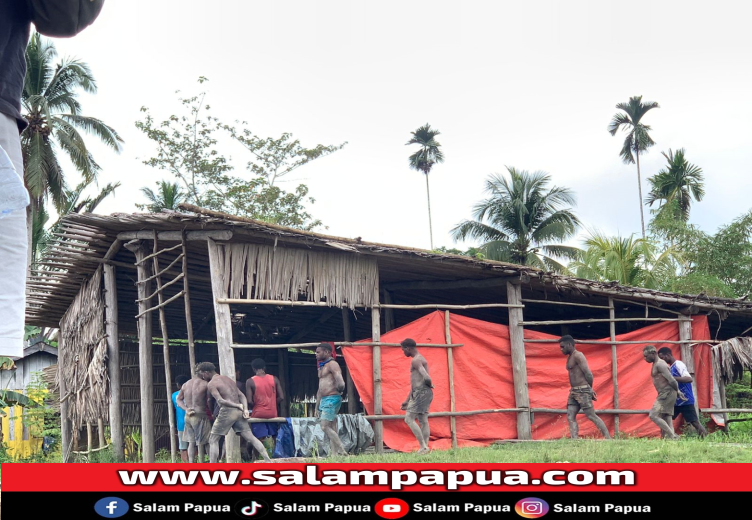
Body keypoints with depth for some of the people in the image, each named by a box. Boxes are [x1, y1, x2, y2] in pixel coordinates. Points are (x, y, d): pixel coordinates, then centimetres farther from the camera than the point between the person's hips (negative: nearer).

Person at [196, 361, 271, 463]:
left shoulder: (211, 384, -2)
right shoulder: (227, 379, 22)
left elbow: (220, 400, -16)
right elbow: (241, 395, 14)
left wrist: (238, 405, -8)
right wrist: (245, 409, 1)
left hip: (227, 411, -7)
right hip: (239, 412, 7)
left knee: (213, 440, 6)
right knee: (251, 438, 9)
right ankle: (268, 461, 3)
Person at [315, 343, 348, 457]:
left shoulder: (332, 364, -7)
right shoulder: (321, 368, 22)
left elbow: (340, 382, -22)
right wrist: (317, 407, 24)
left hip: (332, 399, -10)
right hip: (323, 400, 10)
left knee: (325, 427, -16)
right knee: (331, 430, 4)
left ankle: (342, 451, -16)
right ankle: (334, 454, 2)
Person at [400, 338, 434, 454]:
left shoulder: (415, 361, -11)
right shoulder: (420, 359, 22)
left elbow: (426, 377, -26)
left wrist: (430, 385, -4)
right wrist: (407, 400, 26)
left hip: (421, 392, -10)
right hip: (424, 393, 10)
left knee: (409, 419, -8)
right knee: (423, 421, 7)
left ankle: (423, 446, -12)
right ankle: (425, 447, 6)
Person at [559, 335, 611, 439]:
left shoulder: (578, 356, -11)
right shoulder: (569, 358, 19)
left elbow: (588, 374, -15)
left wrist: (590, 389, -2)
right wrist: (590, 390, 15)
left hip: (582, 391, -9)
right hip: (574, 392, 9)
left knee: (591, 416, -7)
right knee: (570, 417, -2)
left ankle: (608, 438, 0)